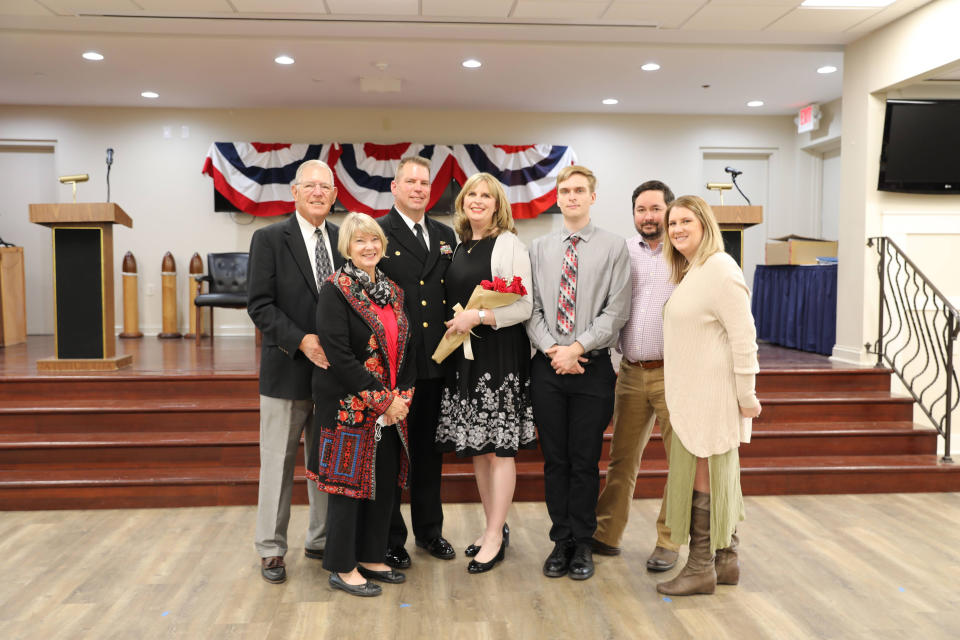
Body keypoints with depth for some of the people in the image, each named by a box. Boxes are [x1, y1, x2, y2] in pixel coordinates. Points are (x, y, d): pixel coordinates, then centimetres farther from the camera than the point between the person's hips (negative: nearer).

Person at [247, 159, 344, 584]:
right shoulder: (269, 239, -3)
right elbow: (259, 305, -9)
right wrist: (301, 340, -20)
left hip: (334, 369, 4)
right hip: (288, 370, -4)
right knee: (278, 463, 6)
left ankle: (321, 540, 29)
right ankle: (271, 549, 21)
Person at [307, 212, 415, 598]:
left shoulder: (392, 291, 11)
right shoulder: (335, 290, -10)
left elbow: (404, 348, 13)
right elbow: (339, 356, -18)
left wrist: (402, 395, 0)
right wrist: (381, 400, -16)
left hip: (391, 406, 7)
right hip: (349, 404, -7)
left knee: (386, 481, 12)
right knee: (349, 481, 2)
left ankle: (371, 557, 28)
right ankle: (343, 568, 17)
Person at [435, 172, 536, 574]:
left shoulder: (508, 244, -7)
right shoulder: (459, 247, 13)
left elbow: (524, 306, -12)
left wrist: (478, 317, -18)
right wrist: (454, 323, 3)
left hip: (500, 354, -7)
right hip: (464, 355, 7)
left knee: (499, 446, -1)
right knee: (477, 446, 12)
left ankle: (495, 538, 9)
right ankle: (493, 527, 25)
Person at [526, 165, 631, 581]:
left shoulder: (614, 247, 2)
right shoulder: (539, 249, 10)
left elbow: (616, 311, -5)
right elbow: (531, 308, 5)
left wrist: (578, 347, -13)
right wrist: (551, 349, -9)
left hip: (592, 366, -2)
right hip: (547, 366, 2)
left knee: (585, 461, 4)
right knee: (554, 459, 9)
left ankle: (583, 545, 19)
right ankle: (561, 542, 21)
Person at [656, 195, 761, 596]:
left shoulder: (719, 270, -14)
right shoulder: (689, 272, 16)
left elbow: (743, 336, -18)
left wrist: (747, 396, -17)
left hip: (713, 394, -9)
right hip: (693, 393, 9)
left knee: (701, 477, -2)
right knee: (718, 477, 15)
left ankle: (701, 568, 9)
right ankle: (726, 561, 26)